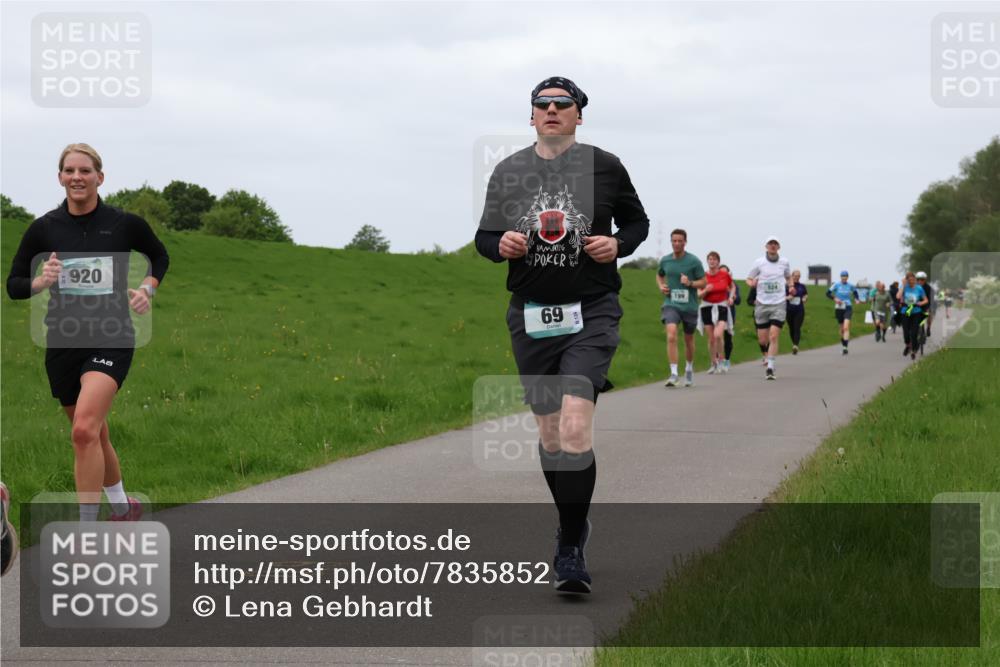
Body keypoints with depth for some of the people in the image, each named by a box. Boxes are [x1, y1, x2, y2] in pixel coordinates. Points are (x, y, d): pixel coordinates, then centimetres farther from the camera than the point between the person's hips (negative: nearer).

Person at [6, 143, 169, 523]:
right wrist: (41, 281, -16)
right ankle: (123, 508, 40)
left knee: (85, 431, -23)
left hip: (111, 341, -3)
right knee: (94, 437, 16)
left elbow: (160, 256, 18)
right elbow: (14, 285, 5)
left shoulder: (125, 224, -3)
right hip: (63, 344, 4)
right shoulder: (44, 229, 0)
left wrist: (147, 289, 1)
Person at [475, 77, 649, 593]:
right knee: (549, 434, 10)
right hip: (530, 316, 3)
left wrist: (619, 245, -6)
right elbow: (484, 237, 14)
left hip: (591, 314, -3)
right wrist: (501, 245, -9)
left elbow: (637, 221, 15)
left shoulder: (604, 167, 2)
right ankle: (574, 524, 31)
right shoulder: (507, 172, 7)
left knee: (575, 426, -19)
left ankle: (570, 550, -13)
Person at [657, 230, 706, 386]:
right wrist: (661, 286, 3)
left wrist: (690, 283, -20)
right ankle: (673, 373, -22)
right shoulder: (665, 260, 4)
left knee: (689, 339, 14)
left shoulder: (694, 261, -5)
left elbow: (703, 282, -1)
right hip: (671, 305, 0)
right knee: (671, 336, -20)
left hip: (689, 305, 0)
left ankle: (689, 369, 39)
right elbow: (659, 275, 24)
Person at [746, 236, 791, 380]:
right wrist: (752, 283, -13)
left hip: (779, 304, 0)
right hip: (762, 304, 0)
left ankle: (770, 368, -13)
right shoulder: (759, 263, 1)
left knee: (773, 337, -13)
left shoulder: (784, 262, 6)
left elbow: (789, 277, 25)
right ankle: (766, 357, 34)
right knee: (762, 339, 4)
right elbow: (749, 279, 10)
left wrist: (790, 285, 4)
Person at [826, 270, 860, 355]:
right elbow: (828, 293, -5)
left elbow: (855, 292, 23)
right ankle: (843, 344, 35)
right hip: (839, 308, 1)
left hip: (848, 308, -1)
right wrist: (835, 299, -18)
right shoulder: (836, 285, -3)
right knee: (842, 328, 12)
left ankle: (845, 347, -25)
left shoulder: (850, 286, 2)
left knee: (846, 327, -19)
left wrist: (856, 299, 6)